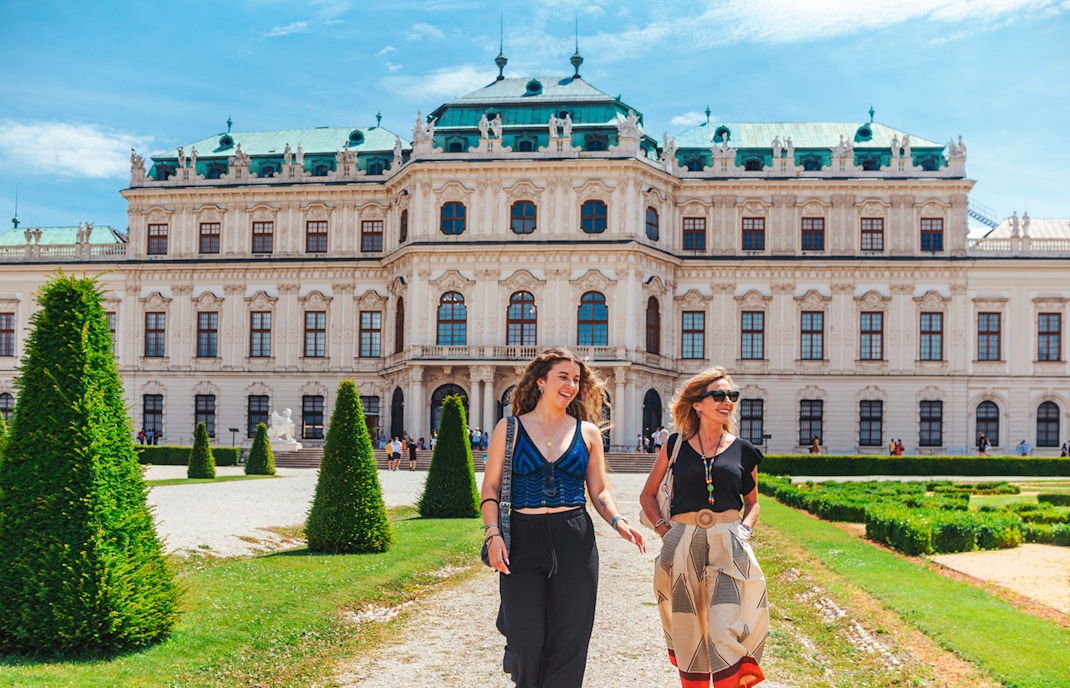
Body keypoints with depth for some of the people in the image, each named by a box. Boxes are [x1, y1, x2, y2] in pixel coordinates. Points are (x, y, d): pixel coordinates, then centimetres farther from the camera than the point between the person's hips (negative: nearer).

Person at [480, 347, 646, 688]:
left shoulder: (588, 432, 10)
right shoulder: (510, 428, 4)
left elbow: (599, 492, 11)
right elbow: (491, 487, 2)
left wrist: (618, 521, -8)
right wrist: (493, 533, -11)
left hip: (575, 543, 2)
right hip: (523, 541, -1)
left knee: (568, 641, 1)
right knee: (526, 643, -2)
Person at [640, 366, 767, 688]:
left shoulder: (743, 451, 7)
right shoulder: (676, 445, 5)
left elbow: (752, 502, 19)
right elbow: (648, 495, 14)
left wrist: (744, 529, 1)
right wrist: (662, 528, 1)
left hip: (729, 547, 0)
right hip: (682, 545, 1)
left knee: (727, 632, -11)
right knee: (688, 634, 6)